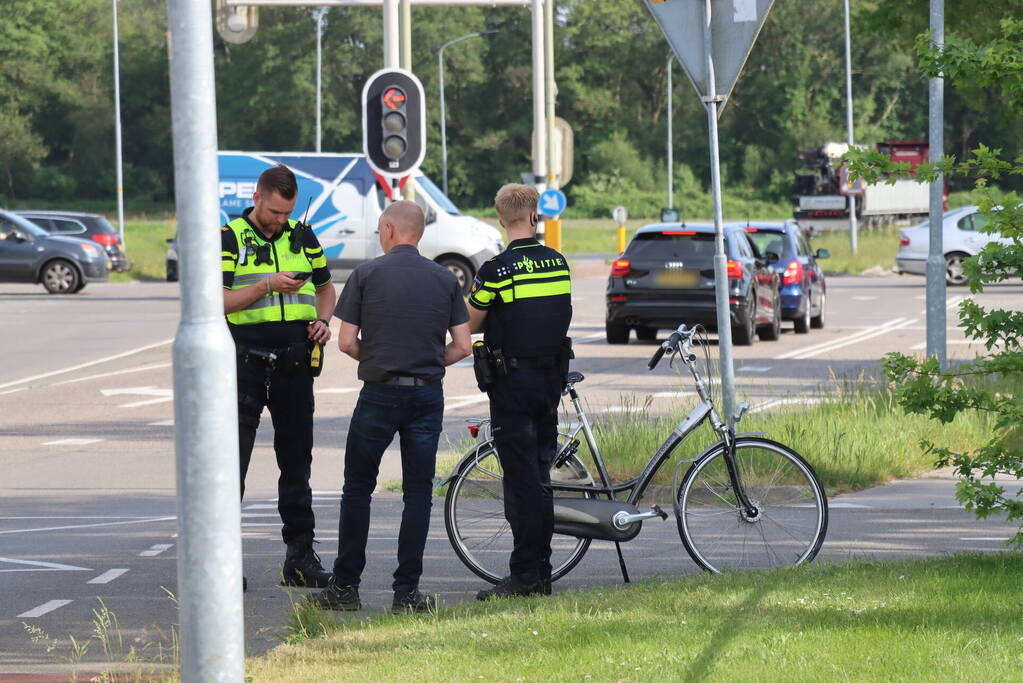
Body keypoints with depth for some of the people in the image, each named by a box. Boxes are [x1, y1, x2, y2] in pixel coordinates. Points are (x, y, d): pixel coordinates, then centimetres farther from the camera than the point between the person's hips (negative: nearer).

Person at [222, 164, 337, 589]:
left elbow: (325, 286, 23)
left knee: (296, 459, 8)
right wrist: (269, 285, -20)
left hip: (295, 364, 4)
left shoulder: (302, 237, 11)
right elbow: (218, 301, -10)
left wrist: (322, 319, 3)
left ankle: (300, 555, 13)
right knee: (232, 459, -4)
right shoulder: (230, 239, -3)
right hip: (245, 363, -4)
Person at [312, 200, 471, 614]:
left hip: (379, 393, -2)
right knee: (418, 492, 5)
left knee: (358, 488, 9)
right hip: (428, 394, 2)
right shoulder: (445, 279, 5)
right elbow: (462, 347, 1)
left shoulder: (367, 274, -2)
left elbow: (347, 342, -4)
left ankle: (346, 587, 9)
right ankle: (406, 592, 2)